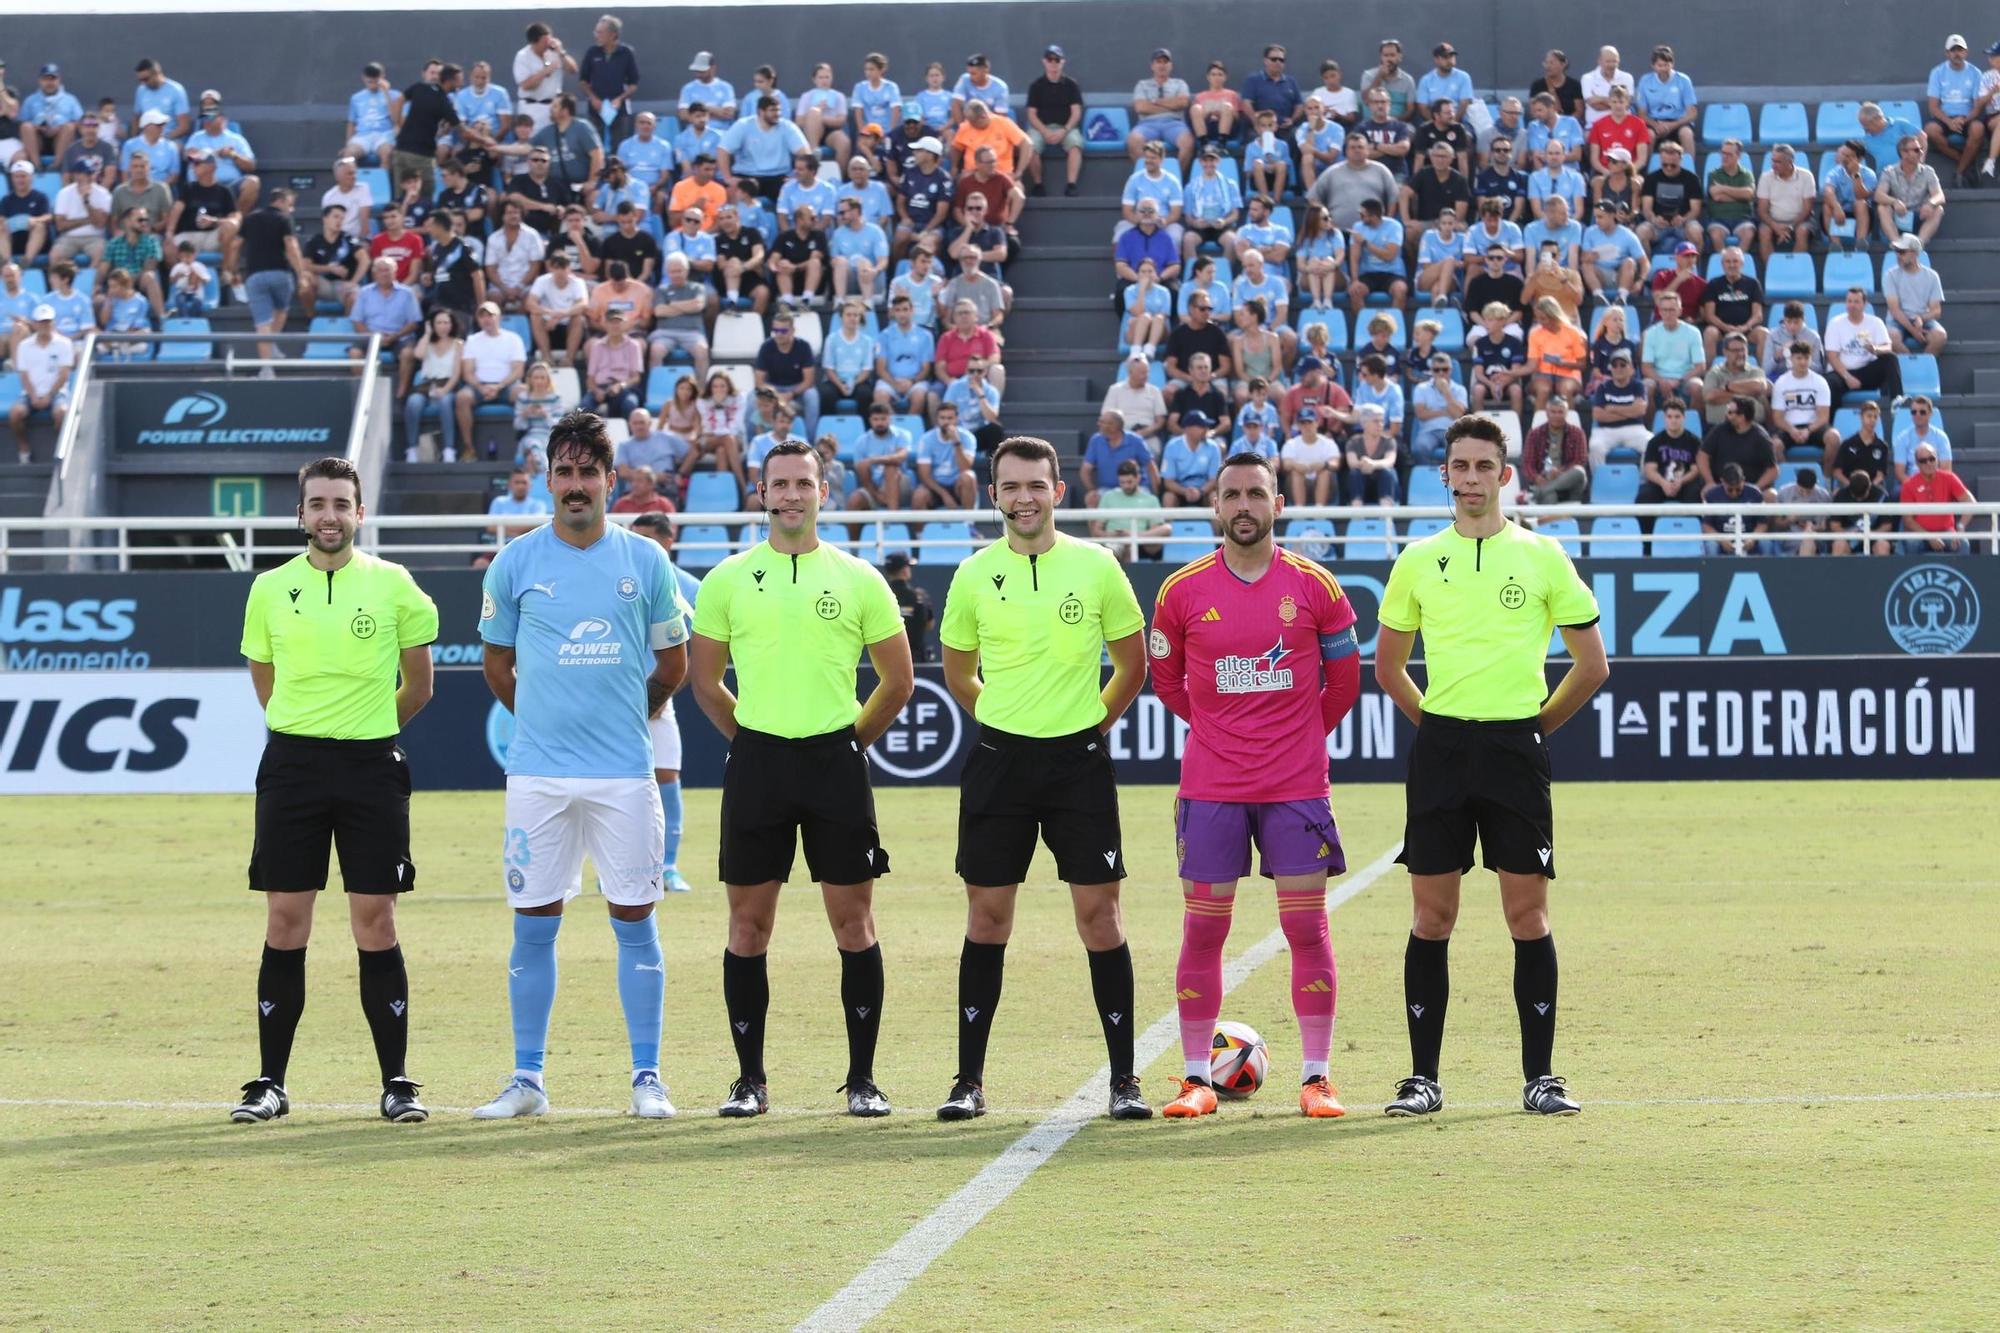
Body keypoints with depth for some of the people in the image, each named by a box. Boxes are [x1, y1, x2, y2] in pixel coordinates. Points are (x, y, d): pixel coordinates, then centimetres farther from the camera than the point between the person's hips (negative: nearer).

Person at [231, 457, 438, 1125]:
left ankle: (396, 1083, 3)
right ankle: (270, 1083, 6)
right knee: (284, 923, 1)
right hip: (290, 766, 1)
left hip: (371, 768, -1)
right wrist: (307, 730, 13)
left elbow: (417, 686, 10)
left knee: (375, 922, -2)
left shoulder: (393, 585, 1)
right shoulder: (270, 589, 6)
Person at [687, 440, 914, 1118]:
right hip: (755, 763, 1)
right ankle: (750, 1080, 9)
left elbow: (898, 679, 11)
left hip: (835, 762, -1)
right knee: (749, 921, 2)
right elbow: (705, 681, 14)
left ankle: (862, 1079, 5)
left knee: (853, 920, -1)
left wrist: (850, 739, 7)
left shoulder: (858, 579, 3)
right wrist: (751, 737, 8)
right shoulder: (727, 580, 5)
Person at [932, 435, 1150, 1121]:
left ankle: (1124, 1079, 4)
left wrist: (1090, 723, 7)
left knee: (1099, 914, -2)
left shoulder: (1096, 566, -1)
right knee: (987, 916, 3)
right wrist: (1009, 719, 12)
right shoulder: (974, 575, 2)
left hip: (1079, 759, -1)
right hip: (999, 758, 1)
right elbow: (959, 674, 16)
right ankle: (969, 1081, 8)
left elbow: (1132, 664, 10)